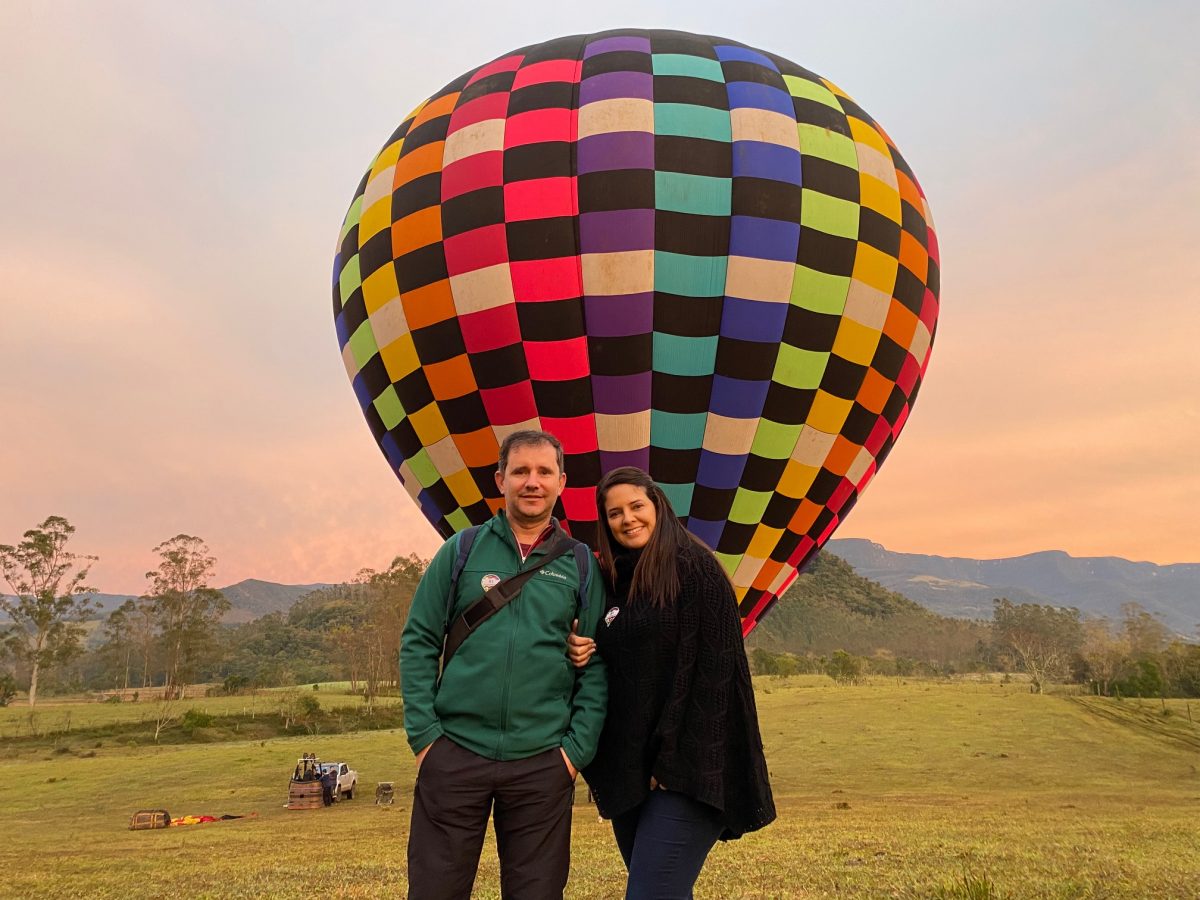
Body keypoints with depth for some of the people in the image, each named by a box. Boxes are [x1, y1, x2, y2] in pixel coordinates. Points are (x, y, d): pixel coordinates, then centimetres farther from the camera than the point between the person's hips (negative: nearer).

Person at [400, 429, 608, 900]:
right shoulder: (462, 551, 2)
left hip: (543, 764, 1)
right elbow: (418, 643, 2)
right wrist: (423, 734, -4)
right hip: (454, 753, 0)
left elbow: (596, 667, 4)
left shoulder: (581, 565, 3)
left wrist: (578, 749, -3)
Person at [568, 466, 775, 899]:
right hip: (627, 772, 7)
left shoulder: (696, 569, -8)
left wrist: (677, 763, -17)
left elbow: (713, 672, -14)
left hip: (685, 770, -7)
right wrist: (582, 655, -4)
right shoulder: (610, 582, 13)